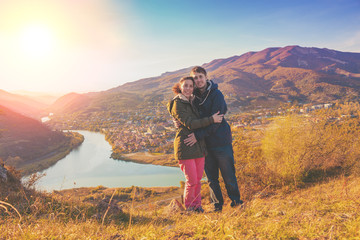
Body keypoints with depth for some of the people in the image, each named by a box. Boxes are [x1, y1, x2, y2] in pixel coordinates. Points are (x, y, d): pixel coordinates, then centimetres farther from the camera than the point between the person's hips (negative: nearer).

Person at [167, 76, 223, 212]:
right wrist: (211, 120, -18)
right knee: (192, 181, -3)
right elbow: (190, 124, -18)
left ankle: (197, 205, 28)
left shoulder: (192, 102, 15)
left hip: (199, 146, 7)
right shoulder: (177, 104, -9)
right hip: (185, 147, -7)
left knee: (198, 179, 11)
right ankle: (188, 207, 19)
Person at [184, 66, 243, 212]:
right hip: (205, 144, 5)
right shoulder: (194, 96, 6)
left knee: (228, 175, 5)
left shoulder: (216, 95, -11)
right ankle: (216, 205, 26)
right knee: (211, 177, 11)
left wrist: (198, 136, -24)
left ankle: (236, 202, 24)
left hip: (221, 141, -4)